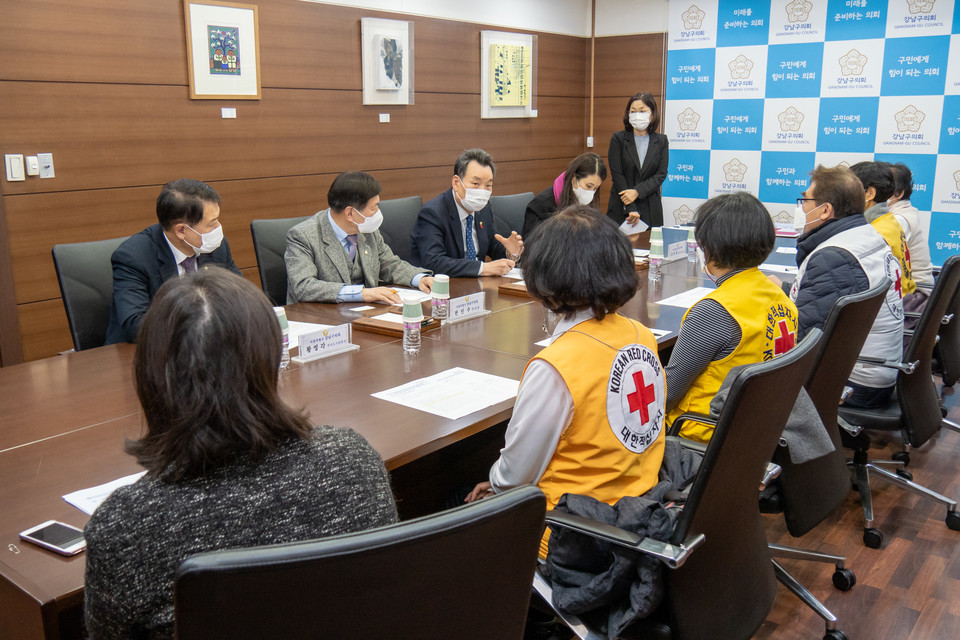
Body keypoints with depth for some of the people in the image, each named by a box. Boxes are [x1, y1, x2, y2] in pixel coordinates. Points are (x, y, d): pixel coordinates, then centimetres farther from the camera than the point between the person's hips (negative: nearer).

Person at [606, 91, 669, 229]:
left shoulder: (661, 141, 7)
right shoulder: (618, 139, 0)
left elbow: (661, 175, 0)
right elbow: (617, 175, -6)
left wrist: (637, 191, -17)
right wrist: (631, 209, -14)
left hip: (651, 208, 2)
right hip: (621, 209, -1)